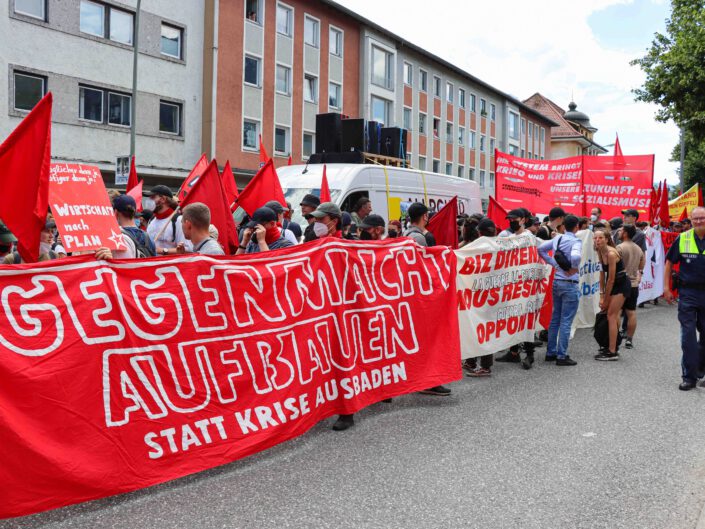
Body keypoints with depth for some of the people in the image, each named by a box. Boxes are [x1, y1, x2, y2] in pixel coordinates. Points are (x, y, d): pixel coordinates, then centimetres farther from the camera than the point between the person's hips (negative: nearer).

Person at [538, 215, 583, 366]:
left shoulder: (557, 239, 5)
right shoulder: (576, 241, -15)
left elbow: (541, 249, 8)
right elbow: (575, 256, -34)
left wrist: (554, 263, 6)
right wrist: (573, 269, -15)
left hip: (556, 281, 7)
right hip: (570, 284, -7)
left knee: (555, 319, 14)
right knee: (566, 322, -2)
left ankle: (550, 352, 21)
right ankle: (561, 356, 1)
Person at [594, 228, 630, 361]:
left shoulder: (611, 254, -24)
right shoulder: (600, 252, 2)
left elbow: (611, 279, -20)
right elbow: (602, 274, 6)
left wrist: (606, 299, -13)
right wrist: (602, 294, 1)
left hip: (621, 285, -9)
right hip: (614, 285, 9)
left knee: (611, 315, -10)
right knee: (612, 316, 13)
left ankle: (612, 352, -7)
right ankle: (611, 348, 23)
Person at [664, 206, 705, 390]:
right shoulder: (682, 239, -2)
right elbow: (669, 262, 7)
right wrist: (666, 288, 1)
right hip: (687, 293, -1)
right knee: (688, 335, -2)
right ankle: (689, 377, 4)